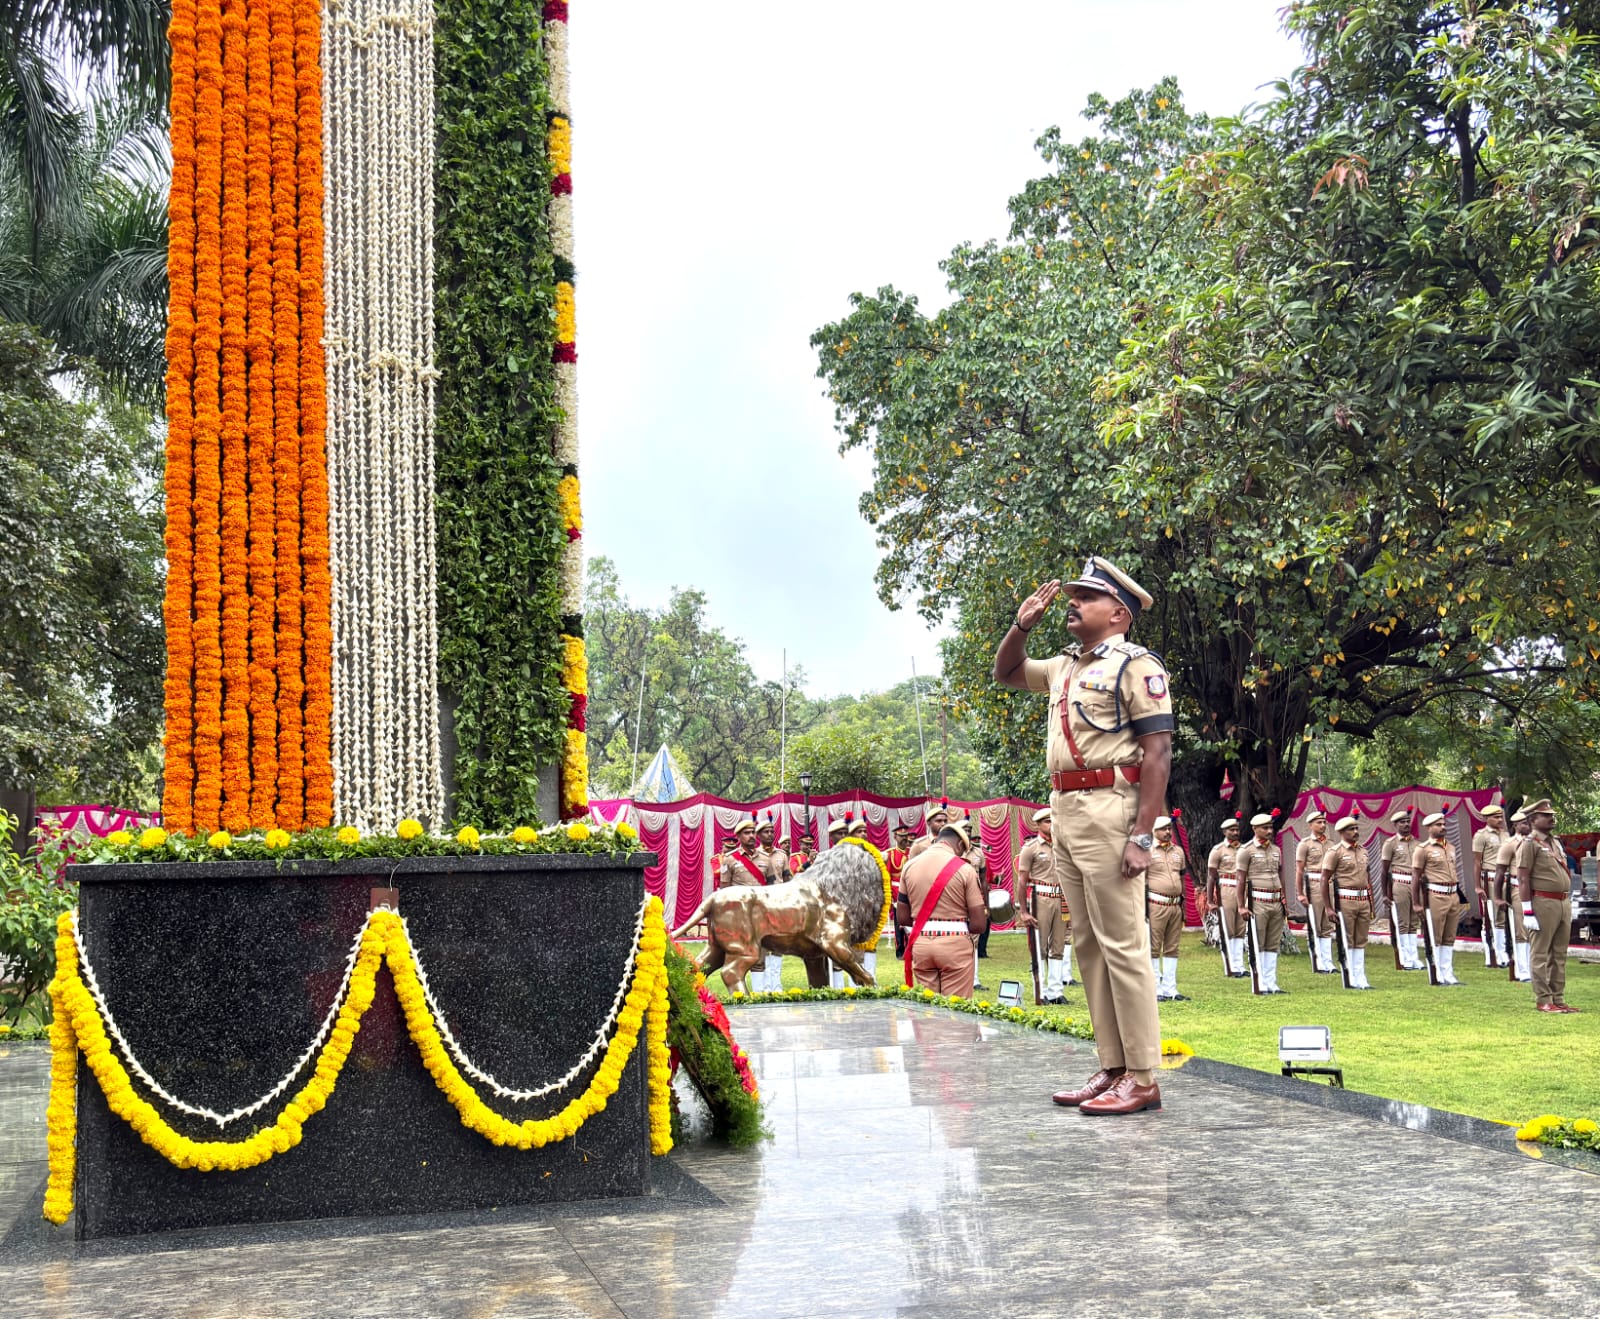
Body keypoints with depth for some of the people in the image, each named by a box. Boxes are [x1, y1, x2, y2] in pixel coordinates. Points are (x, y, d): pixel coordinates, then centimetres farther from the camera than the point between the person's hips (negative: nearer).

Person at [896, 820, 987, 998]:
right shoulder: (964, 869, -7)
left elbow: (903, 918, 7)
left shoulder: (910, 865, 4)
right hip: (954, 943, -4)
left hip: (920, 943, 4)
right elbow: (978, 923, -7)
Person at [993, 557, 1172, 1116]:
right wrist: (1022, 625, 16)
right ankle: (1113, 1068, 16)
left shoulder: (1135, 665, -5)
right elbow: (1005, 672, 36)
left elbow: (1158, 752, -12)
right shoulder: (1065, 668, 19)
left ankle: (1143, 1080, -4)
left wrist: (1143, 835, -20)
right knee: (1088, 944, 10)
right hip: (1065, 813, 9)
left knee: (1121, 944, -8)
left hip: (1108, 810, -9)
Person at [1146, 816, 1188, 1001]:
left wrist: (1183, 904, 16)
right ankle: (1156, 990, 1)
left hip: (1175, 906, 6)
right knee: (1153, 949, -3)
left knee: (1172, 949, 8)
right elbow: (1141, 879, -5)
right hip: (1156, 905, -6)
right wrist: (1143, 906, -11)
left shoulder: (1178, 851, 14)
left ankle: (1170, 989, 13)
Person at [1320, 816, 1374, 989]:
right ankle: (1352, 979, 4)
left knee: (1361, 941, 8)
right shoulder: (1335, 851, -7)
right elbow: (1324, 881, -8)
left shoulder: (1363, 851, 13)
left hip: (1363, 899, 6)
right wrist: (1328, 908, -12)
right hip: (1345, 901, -6)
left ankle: (1360, 978, 13)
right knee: (1347, 941, 0)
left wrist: (1371, 903, 16)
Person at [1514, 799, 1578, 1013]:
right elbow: (1522, 879, -12)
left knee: (1560, 955, 11)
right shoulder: (1529, 844, -7)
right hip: (1543, 904, -8)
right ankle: (1543, 1000, 1)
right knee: (1541, 954, -2)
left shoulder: (1555, 843, 18)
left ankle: (1559, 999, 17)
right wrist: (1527, 910, -17)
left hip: (1563, 903, 8)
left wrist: (1568, 905, 19)